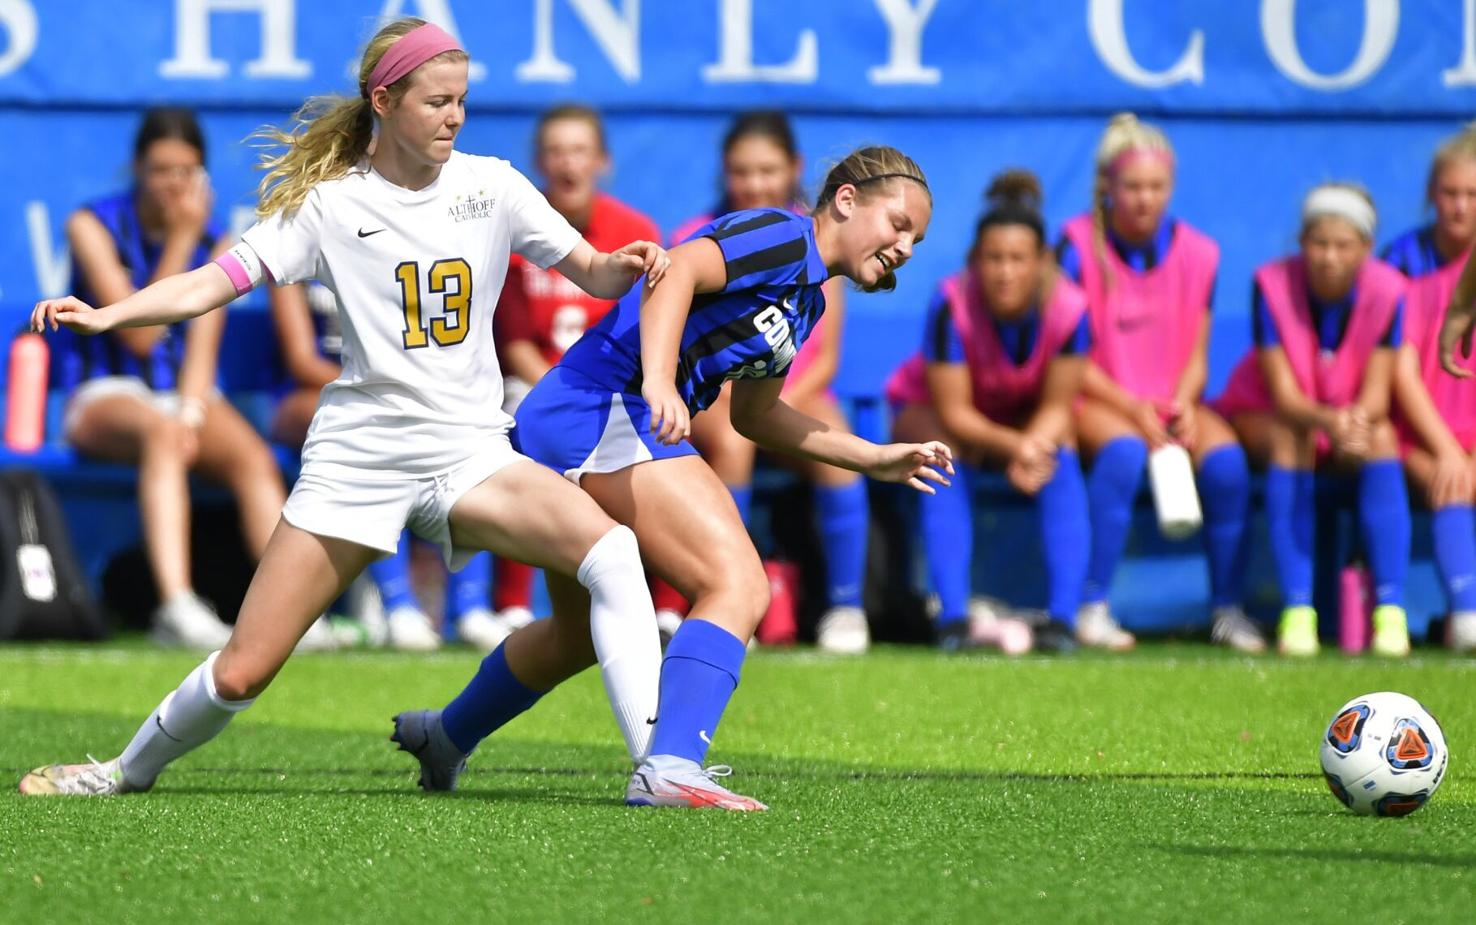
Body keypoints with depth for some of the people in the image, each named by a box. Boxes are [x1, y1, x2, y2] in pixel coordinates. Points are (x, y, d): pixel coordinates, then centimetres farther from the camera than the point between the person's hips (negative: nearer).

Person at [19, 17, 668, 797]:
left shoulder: (490, 185, 5)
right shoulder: (329, 202, -1)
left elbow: (591, 273, 8)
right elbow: (213, 282, -6)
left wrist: (627, 265, -15)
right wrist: (105, 314, -21)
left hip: (470, 453, 2)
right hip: (357, 456, -1)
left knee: (610, 558, -26)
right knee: (242, 672, -2)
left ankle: (659, 767, -14)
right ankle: (131, 770, 26)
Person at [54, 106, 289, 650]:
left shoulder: (215, 243, 10)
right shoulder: (93, 227, -3)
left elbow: (202, 348, 0)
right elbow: (139, 335, -12)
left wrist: (192, 414, -19)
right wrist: (179, 242, -13)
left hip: (186, 395, 4)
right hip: (104, 397, -4)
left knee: (253, 457, -29)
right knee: (162, 432, -39)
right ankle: (176, 607, -55)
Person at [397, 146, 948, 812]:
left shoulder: (807, 300, 21)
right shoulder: (783, 237, -8)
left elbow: (753, 414, 31)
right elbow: (678, 269, -25)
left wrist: (876, 459, 28)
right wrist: (658, 381, -39)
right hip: (606, 409, -11)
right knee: (737, 587, -22)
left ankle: (445, 735, 47)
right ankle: (670, 769, -34)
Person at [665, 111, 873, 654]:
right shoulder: (695, 242, -1)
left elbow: (826, 358, 0)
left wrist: (780, 404, -18)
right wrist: (738, 398, -22)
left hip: (797, 394, 1)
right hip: (713, 396, -1)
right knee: (731, 442, -37)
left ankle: (845, 607, -21)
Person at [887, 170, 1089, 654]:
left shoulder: (1068, 308, -27)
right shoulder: (951, 305, -33)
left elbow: (1056, 408, -17)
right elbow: (954, 414, -28)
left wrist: (1034, 446, -39)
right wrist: (1013, 446, -44)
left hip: (1028, 419, 2)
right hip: (931, 409, -2)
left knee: (1061, 457, -28)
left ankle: (1064, 619, -32)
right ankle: (953, 621, -40)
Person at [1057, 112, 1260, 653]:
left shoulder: (1196, 253, 3)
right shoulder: (1079, 247, -8)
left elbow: (1196, 356, 7)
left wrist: (1183, 404, -14)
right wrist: (1131, 408, -17)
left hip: (1171, 401, 3)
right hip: (1097, 399, -3)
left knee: (1225, 458, -27)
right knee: (1124, 451, -37)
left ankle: (1227, 609, -14)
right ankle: (1093, 608, -30)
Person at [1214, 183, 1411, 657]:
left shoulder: (1386, 290, -16)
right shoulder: (1272, 284, -21)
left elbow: (1377, 390, -18)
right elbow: (1283, 394, -23)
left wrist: (1358, 419, -42)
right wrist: (1329, 421, -44)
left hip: (1355, 417, 2)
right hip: (1264, 416, -2)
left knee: (1382, 438, -30)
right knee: (1289, 440, -35)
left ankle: (1391, 612, -33)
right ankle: (1296, 613, -38)